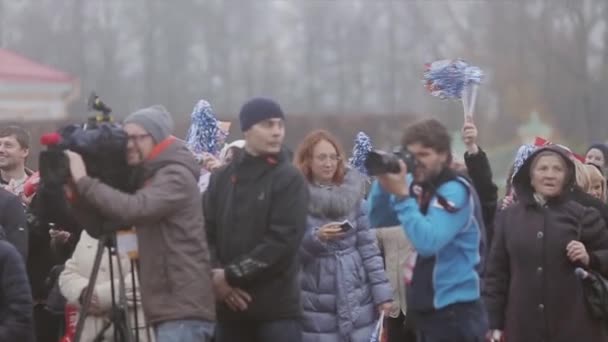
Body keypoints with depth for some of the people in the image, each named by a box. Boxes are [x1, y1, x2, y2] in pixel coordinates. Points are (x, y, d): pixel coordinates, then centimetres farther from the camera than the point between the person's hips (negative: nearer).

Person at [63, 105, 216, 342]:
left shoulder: (176, 175, -10)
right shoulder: (147, 177, 22)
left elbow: (133, 209, -26)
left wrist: (83, 182, -20)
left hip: (184, 307, -10)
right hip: (172, 305, 10)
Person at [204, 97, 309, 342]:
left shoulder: (289, 179, -2)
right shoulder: (222, 178, 13)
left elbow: (282, 240, -12)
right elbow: (206, 233, 8)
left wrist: (232, 274, -13)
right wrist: (216, 275, -9)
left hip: (277, 306, -5)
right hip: (230, 305, 5)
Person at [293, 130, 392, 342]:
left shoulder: (352, 192, 6)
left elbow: (367, 245, 7)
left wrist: (381, 291, 2)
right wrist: (316, 238, -23)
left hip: (357, 301, 3)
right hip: (317, 307, -3)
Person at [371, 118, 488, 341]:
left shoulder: (455, 192, -15)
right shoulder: (417, 186, 9)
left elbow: (427, 243, -25)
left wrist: (401, 195, -24)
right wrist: (384, 184, -5)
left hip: (455, 313, -8)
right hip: (427, 310, 8)